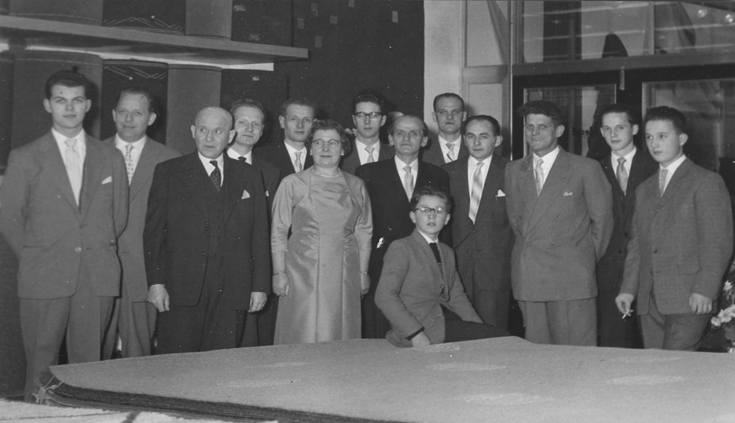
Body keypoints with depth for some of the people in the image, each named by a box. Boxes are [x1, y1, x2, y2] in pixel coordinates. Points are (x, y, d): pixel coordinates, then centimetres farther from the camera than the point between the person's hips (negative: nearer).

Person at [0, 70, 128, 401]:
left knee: (88, 363, 3)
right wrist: (35, 258, 3)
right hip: (44, 278, -2)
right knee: (41, 368, 0)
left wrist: (99, 252, 9)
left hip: (98, 278, 2)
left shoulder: (110, 158, 12)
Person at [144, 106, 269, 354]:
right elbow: (154, 232, 3)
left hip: (231, 293, 2)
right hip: (182, 288, -2)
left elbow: (259, 237, 12)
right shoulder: (168, 173, 8)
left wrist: (260, 286, 6)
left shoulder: (249, 178, 14)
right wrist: (155, 282, -6)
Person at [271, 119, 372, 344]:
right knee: (303, 337, -5)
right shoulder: (292, 184, 4)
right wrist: (279, 273, -3)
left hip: (344, 276, 2)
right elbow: (278, 231, 3)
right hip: (303, 274, -2)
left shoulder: (356, 186, 11)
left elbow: (364, 232, 14)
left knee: (342, 338, 1)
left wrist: (363, 272, 8)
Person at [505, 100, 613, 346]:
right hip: (527, 279, 4)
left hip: (571, 279, -4)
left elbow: (602, 219, 7)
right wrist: (530, 247, 12)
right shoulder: (513, 171, 14)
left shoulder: (585, 169, 1)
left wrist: (587, 260, 11)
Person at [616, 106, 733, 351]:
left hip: (689, 300, -6)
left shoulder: (706, 182, 1)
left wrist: (704, 290, -15)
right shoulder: (644, 190, 22)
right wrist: (628, 288, 9)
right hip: (649, 302, 6)